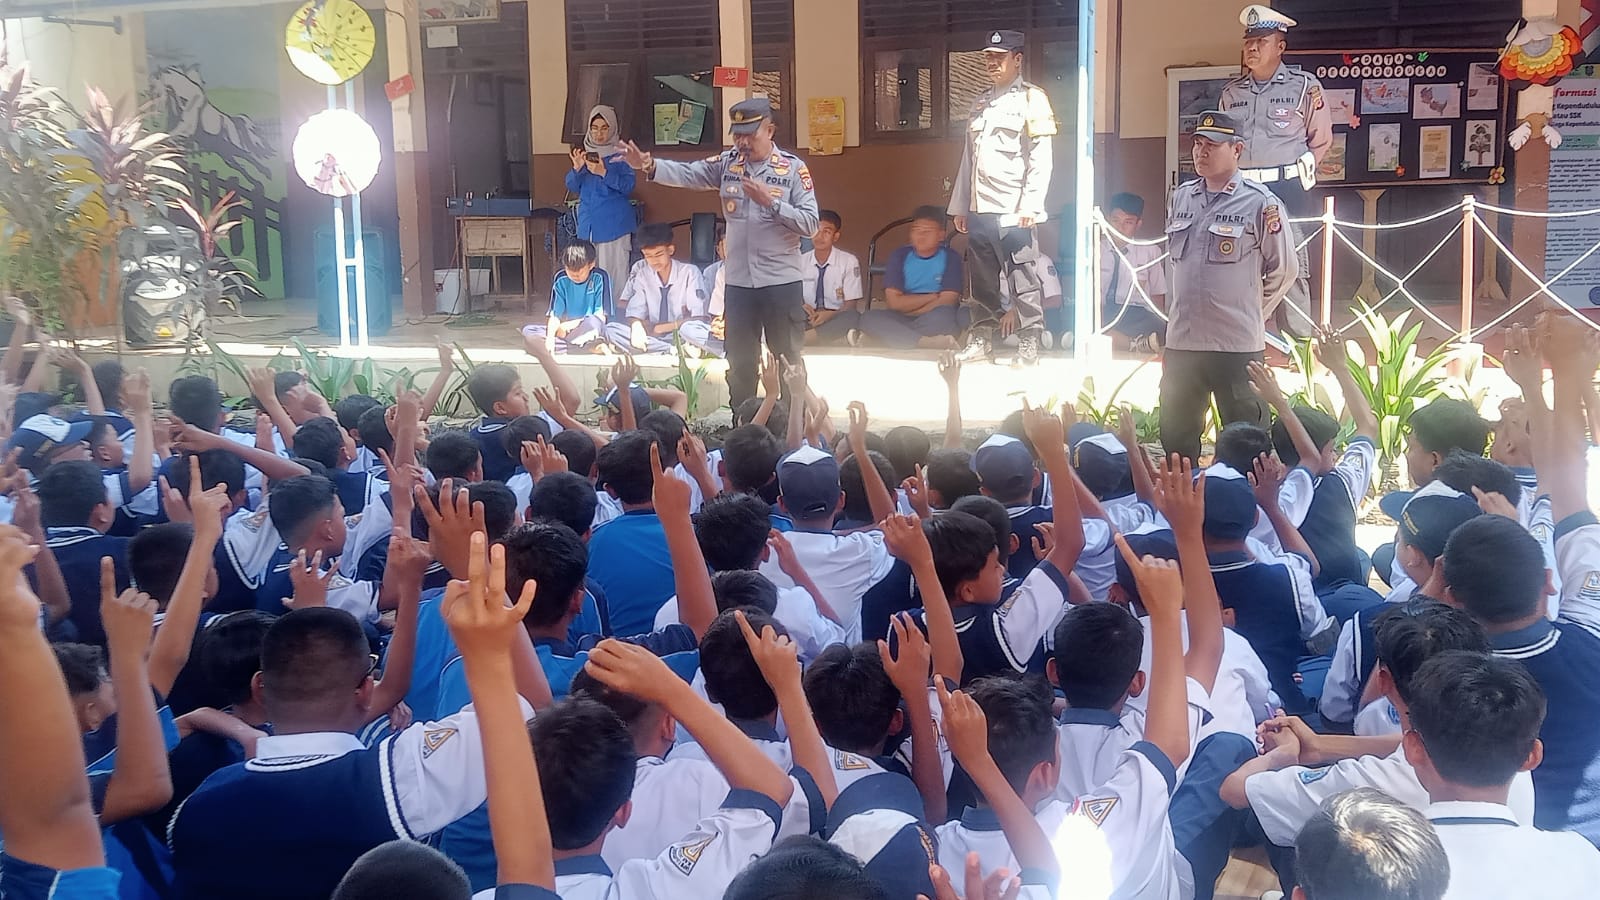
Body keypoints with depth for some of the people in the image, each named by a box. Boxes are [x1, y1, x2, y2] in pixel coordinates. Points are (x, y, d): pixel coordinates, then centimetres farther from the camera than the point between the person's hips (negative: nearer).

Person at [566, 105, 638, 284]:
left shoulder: (620, 155, -1)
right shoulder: (585, 154, 13)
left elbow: (628, 186, -11)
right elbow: (572, 187, 10)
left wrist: (604, 173, -24)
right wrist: (577, 169, -10)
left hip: (614, 225, -5)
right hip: (588, 226, 5)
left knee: (613, 274, -8)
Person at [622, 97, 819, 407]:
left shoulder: (793, 168, -6)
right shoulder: (727, 163, 4)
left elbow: (810, 224, -11)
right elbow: (686, 174, -9)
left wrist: (770, 202, -20)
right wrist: (649, 166, -26)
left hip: (782, 282, -3)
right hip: (739, 282, 3)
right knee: (740, 364, 13)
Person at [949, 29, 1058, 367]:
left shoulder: (1031, 98, -1)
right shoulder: (980, 102, 18)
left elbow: (1041, 158, -8)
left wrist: (1031, 205, -16)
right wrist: (960, 206, 16)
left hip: (1012, 210, -6)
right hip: (979, 209, 6)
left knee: (1022, 278, -5)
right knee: (983, 280, 10)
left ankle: (1028, 344, 0)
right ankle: (982, 338, 17)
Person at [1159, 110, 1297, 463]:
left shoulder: (1260, 203, -7)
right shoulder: (1181, 197, 10)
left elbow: (1283, 270, -1)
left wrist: (1248, 311, 8)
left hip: (1237, 344, -5)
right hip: (1181, 341, 6)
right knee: (1175, 437, 13)